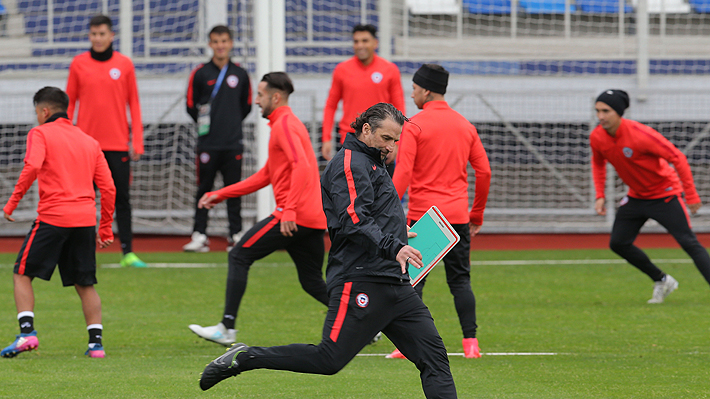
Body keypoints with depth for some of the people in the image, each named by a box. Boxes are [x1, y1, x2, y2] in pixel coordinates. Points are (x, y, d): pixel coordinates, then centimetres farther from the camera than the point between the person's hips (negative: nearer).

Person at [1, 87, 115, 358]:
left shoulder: (41, 134, 4)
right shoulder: (89, 141, 19)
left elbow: (32, 167, -16)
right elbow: (108, 188, 15)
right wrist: (105, 230, 19)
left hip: (53, 217, -5)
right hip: (85, 220, 5)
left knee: (22, 274, 6)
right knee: (85, 284, 13)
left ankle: (27, 332, -9)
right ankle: (96, 341, 4)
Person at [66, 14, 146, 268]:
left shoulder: (124, 64, 4)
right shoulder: (78, 64, 4)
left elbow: (134, 103, 6)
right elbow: (69, 102, 8)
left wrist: (137, 141, 0)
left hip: (118, 143, 0)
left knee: (122, 199, -1)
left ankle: (127, 252, 0)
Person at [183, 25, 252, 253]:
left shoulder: (240, 74, 7)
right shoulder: (200, 74, 2)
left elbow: (246, 106, 16)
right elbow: (191, 105, 8)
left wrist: (232, 123, 11)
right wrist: (204, 122, 7)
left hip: (233, 143, 1)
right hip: (208, 144, -1)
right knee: (204, 190, 1)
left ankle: (236, 235, 8)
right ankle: (199, 236, 5)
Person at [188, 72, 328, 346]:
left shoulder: (285, 125, -8)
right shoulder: (286, 123, 25)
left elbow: (301, 166, -23)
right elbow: (265, 176, 29)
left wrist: (289, 210, -30)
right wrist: (221, 195, 27)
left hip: (294, 216, -10)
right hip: (314, 218, 10)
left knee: (239, 257, -2)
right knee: (312, 282, 11)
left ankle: (227, 329, -4)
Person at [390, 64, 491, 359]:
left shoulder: (415, 126, -6)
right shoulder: (464, 125, 10)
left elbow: (403, 172, -14)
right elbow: (484, 171, 12)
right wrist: (477, 214, 20)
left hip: (422, 214, -4)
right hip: (457, 215, 4)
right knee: (460, 280, 8)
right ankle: (470, 343, 1)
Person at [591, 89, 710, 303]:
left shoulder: (640, 135, -30)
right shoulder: (597, 137, -10)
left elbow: (677, 158, -23)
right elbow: (598, 163, 13)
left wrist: (691, 196, -23)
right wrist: (600, 195, 2)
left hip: (666, 195, -7)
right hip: (636, 196, 7)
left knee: (689, 243, -14)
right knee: (618, 243, 3)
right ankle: (662, 281, 18)